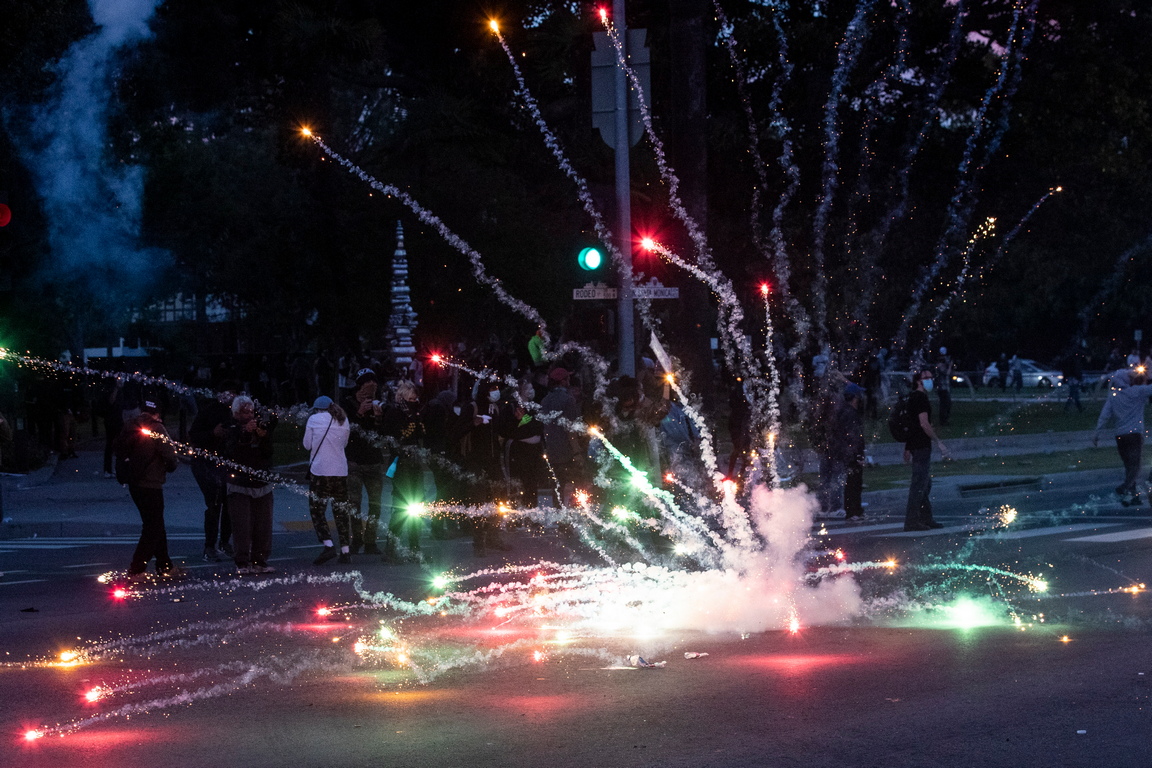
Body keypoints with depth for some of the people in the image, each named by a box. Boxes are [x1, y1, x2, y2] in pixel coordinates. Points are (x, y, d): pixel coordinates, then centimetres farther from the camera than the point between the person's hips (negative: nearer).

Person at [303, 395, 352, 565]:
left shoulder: (314, 419, -3)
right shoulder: (343, 421, 7)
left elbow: (307, 445, 3)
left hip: (319, 470, -4)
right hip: (340, 471, 4)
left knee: (317, 510, 2)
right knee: (341, 511, 9)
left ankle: (328, 544, -15)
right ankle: (345, 550, 6)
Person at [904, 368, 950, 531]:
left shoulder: (913, 397, 18)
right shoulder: (921, 398, -13)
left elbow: (908, 424, 21)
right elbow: (924, 424, -20)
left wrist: (907, 449, 24)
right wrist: (938, 441, -16)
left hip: (915, 445, 10)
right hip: (921, 446, -10)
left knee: (925, 484, 16)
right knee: (919, 484, -9)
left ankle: (925, 518, 21)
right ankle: (911, 521, -10)